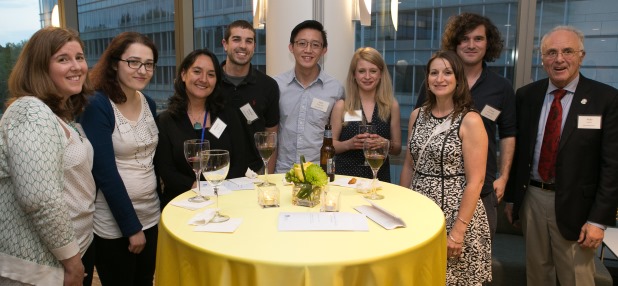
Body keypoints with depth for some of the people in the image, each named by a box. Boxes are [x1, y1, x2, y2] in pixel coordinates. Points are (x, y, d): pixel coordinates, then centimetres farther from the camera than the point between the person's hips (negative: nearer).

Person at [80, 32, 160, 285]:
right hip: (113, 224, -6)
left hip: (151, 216, 6)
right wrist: (131, 226, -15)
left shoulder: (149, 104, 5)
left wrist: (152, 213, 9)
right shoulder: (97, 105, -16)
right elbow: (105, 173, -19)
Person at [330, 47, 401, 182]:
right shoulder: (342, 106, -3)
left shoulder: (391, 105, 0)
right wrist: (349, 144, -18)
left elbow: (397, 148, 6)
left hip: (379, 176, 1)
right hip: (346, 175, -1)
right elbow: (331, 145, 0)